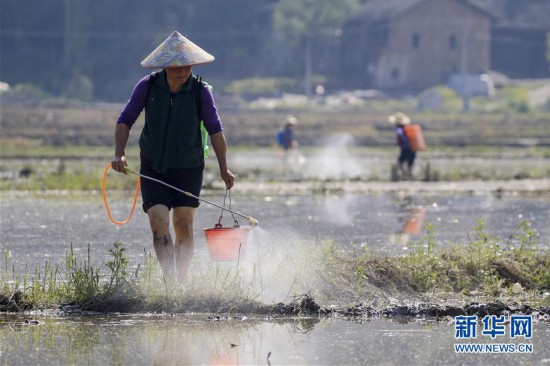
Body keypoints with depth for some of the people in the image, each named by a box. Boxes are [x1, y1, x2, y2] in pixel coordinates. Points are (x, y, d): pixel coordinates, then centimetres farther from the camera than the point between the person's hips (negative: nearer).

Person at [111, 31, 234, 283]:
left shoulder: (200, 91, -9)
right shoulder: (148, 87, -7)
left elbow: (215, 130, -1)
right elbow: (125, 121, 0)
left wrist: (224, 168, -3)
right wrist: (119, 154, -13)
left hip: (188, 169, 0)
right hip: (153, 168, 0)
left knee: (183, 227, 0)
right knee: (159, 223, -14)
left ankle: (181, 281, 13)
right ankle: (170, 281, -17)